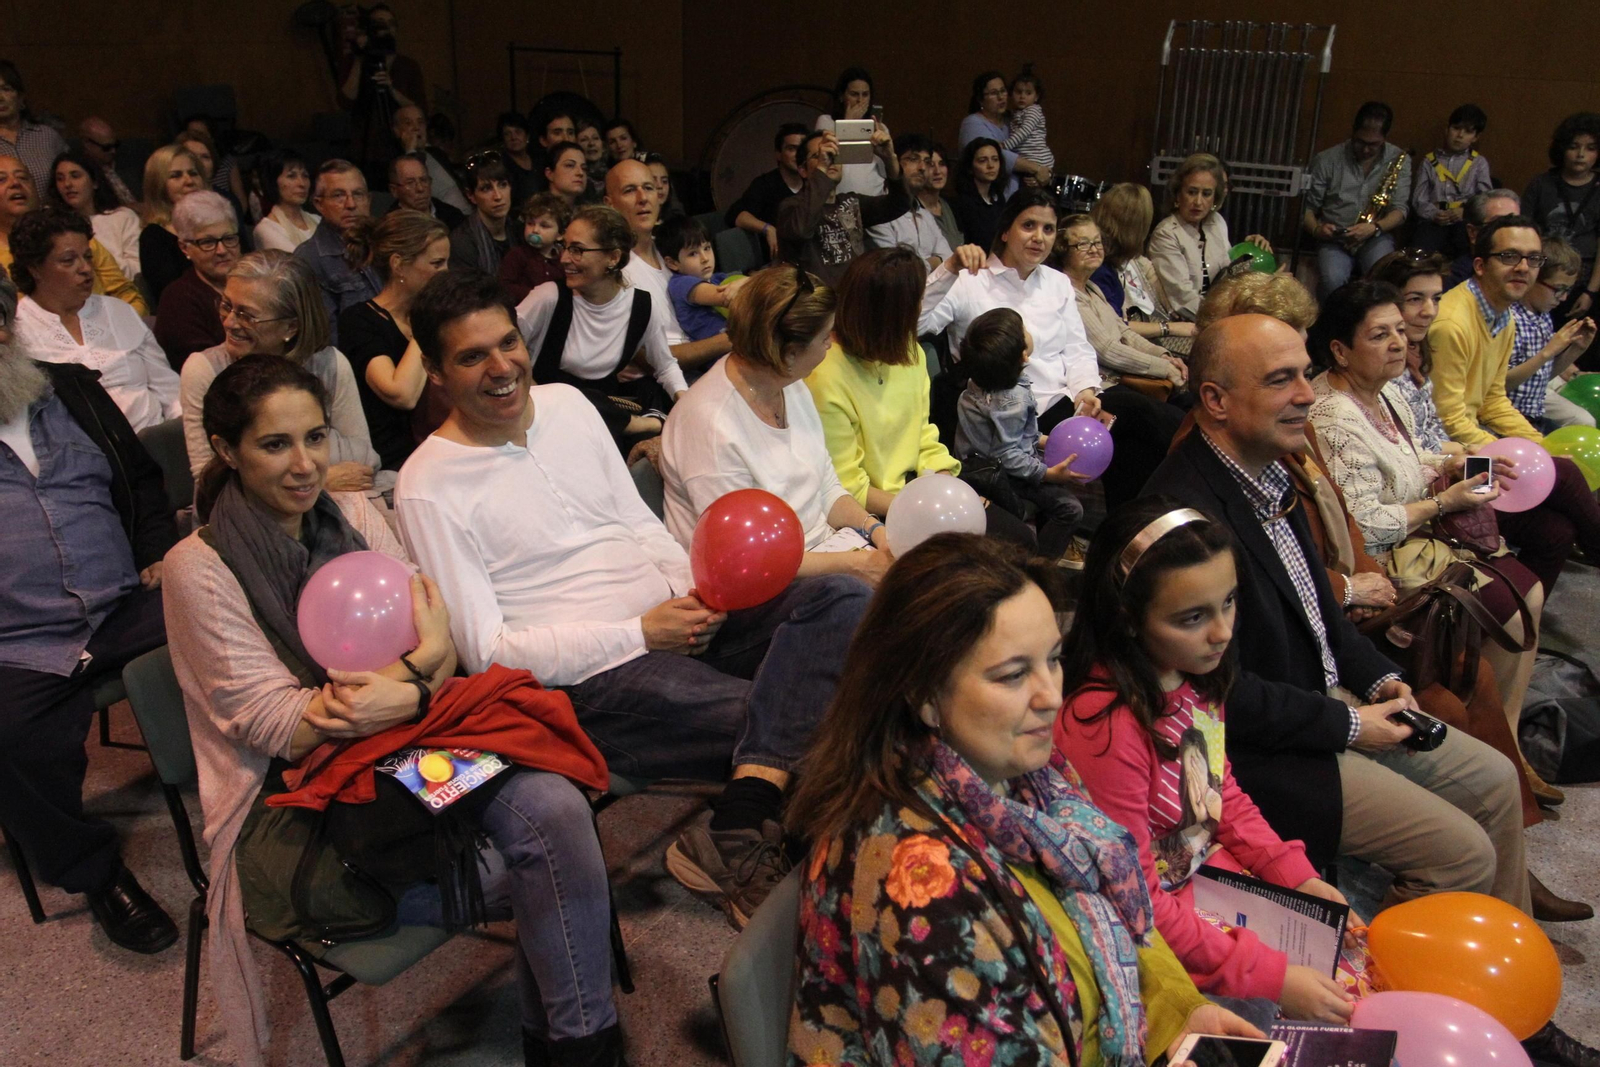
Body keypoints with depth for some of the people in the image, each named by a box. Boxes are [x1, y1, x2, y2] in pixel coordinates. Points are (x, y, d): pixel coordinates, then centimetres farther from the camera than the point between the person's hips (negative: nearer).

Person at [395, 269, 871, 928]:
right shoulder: (430, 489, -8)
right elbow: (485, 651, -10)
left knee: (842, 599, -21)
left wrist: (694, 588, -4)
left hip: (678, 617, 8)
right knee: (809, 720, -26)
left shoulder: (567, 402, 12)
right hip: (591, 678, -8)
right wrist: (639, 633, -15)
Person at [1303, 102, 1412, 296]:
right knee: (1332, 280, -33)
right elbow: (1307, 206, 6)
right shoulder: (1326, 160, 2)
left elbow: (1399, 209, 1)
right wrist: (1316, 229, -16)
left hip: (1376, 238, 1)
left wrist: (1375, 228, -20)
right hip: (1334, 240, -1)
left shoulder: (1399, 160, 6)